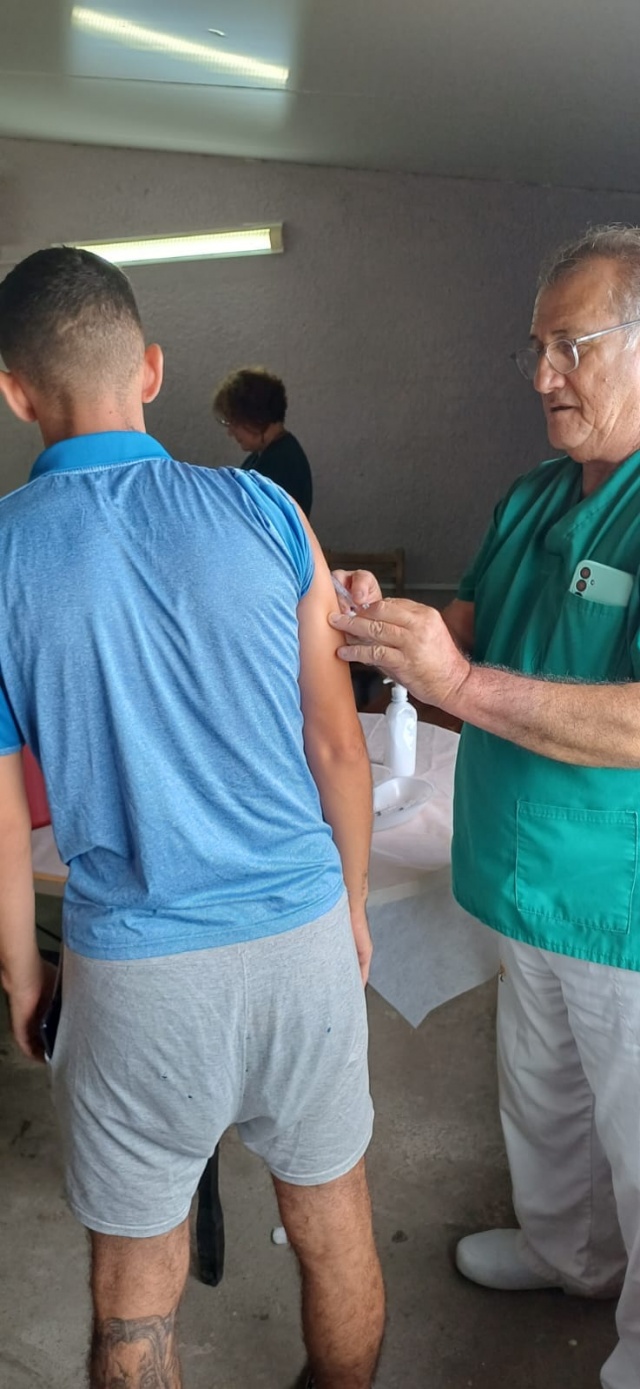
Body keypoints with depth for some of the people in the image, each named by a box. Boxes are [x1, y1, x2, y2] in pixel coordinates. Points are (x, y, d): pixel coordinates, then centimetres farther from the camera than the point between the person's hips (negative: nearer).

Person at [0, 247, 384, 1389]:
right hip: (304, 934, 2)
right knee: (334, 1230, 24)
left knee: (136, 1284, 20)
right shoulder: (264, 512, -6)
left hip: (135, 970, -1)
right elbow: (338, 745, -1)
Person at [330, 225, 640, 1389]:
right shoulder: (533, 496, 6)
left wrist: (460, 683, -34)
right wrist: (385, 624, -8)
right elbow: (476, 620, 13)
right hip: (533, 884, 8)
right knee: (541, 1097, 28)